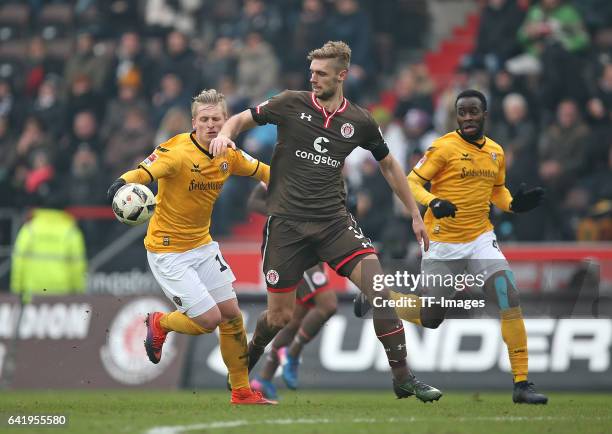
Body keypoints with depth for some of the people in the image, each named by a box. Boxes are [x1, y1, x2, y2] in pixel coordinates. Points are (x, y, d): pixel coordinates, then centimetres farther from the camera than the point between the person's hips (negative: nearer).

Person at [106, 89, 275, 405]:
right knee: (209, 319, -11)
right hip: (167, 252, -7)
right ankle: (159, 324, 20)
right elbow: (143, 172, -37)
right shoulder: (178, 152, -23)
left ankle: (241, 391, 21)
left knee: (231, 314, 6)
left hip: (202, 245, 7)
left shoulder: (229, 157, -1)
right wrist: (123, 185, -58)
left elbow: (262, 171, 17)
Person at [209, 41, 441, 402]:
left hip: (334, 220, 1)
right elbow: (242, 119, 7)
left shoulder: (360, 121, 3)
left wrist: (415, 214, 19)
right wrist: (225, 135, -17)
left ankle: (403, 378, -12)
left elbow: (389, 165, 18)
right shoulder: (291, 104, -2)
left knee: (380, 287, -19)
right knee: (281, 316, 2)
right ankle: (250, 354, 36)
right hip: (287, 221, -1)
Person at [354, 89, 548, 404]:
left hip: (481, 239, 4)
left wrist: (513, 204, 0)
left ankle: (522, 384, -13)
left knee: (510, 299, -17)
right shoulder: (444, 147, -11)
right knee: (430, 319, 5)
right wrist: (432, 202, -33)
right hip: (443, 244, -4)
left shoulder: (496, 152, 7)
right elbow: (411, 182, -13)